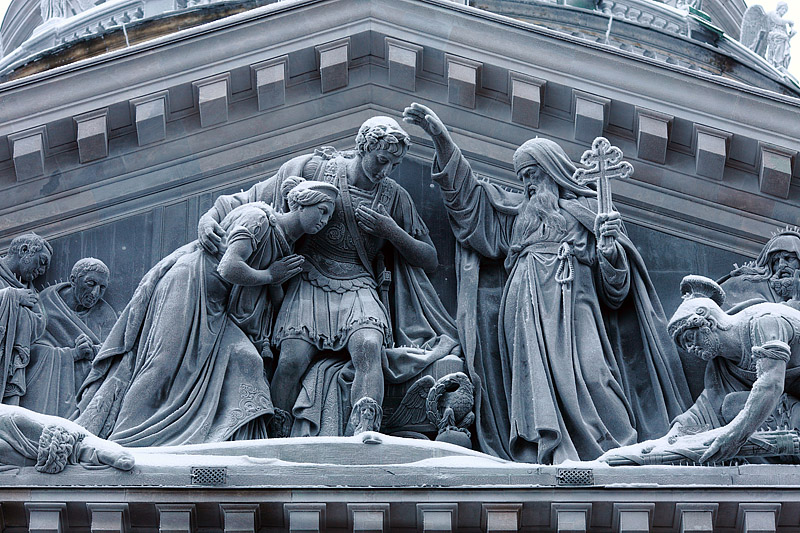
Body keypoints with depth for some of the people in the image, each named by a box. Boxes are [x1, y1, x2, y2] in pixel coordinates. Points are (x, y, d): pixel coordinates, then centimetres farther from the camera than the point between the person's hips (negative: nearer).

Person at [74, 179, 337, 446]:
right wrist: (269, 276, -12)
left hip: (213, 312, 9)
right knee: (166, 363, -13)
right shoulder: (258, 217, -15)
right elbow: (228, 268, -26)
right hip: (187, 285, -9)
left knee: (242, 360, -9)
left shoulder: (284, 243, 14)